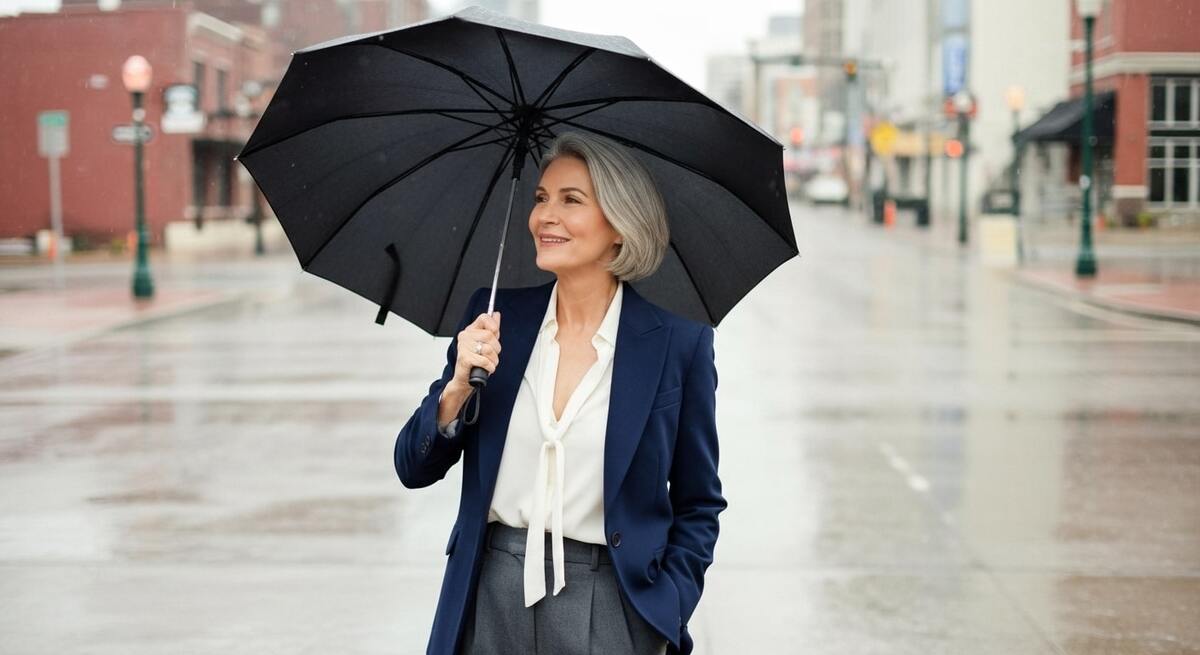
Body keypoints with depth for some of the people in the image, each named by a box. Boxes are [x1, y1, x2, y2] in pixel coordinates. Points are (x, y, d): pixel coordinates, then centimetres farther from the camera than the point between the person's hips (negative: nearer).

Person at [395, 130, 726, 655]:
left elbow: (698, 505, 3)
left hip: (607, 609, -2)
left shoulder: (679, 345, -5)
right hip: (490, 599, 3)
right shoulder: (495, 317, 2)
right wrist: (459, 387, -13)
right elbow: (414, 469, 3)